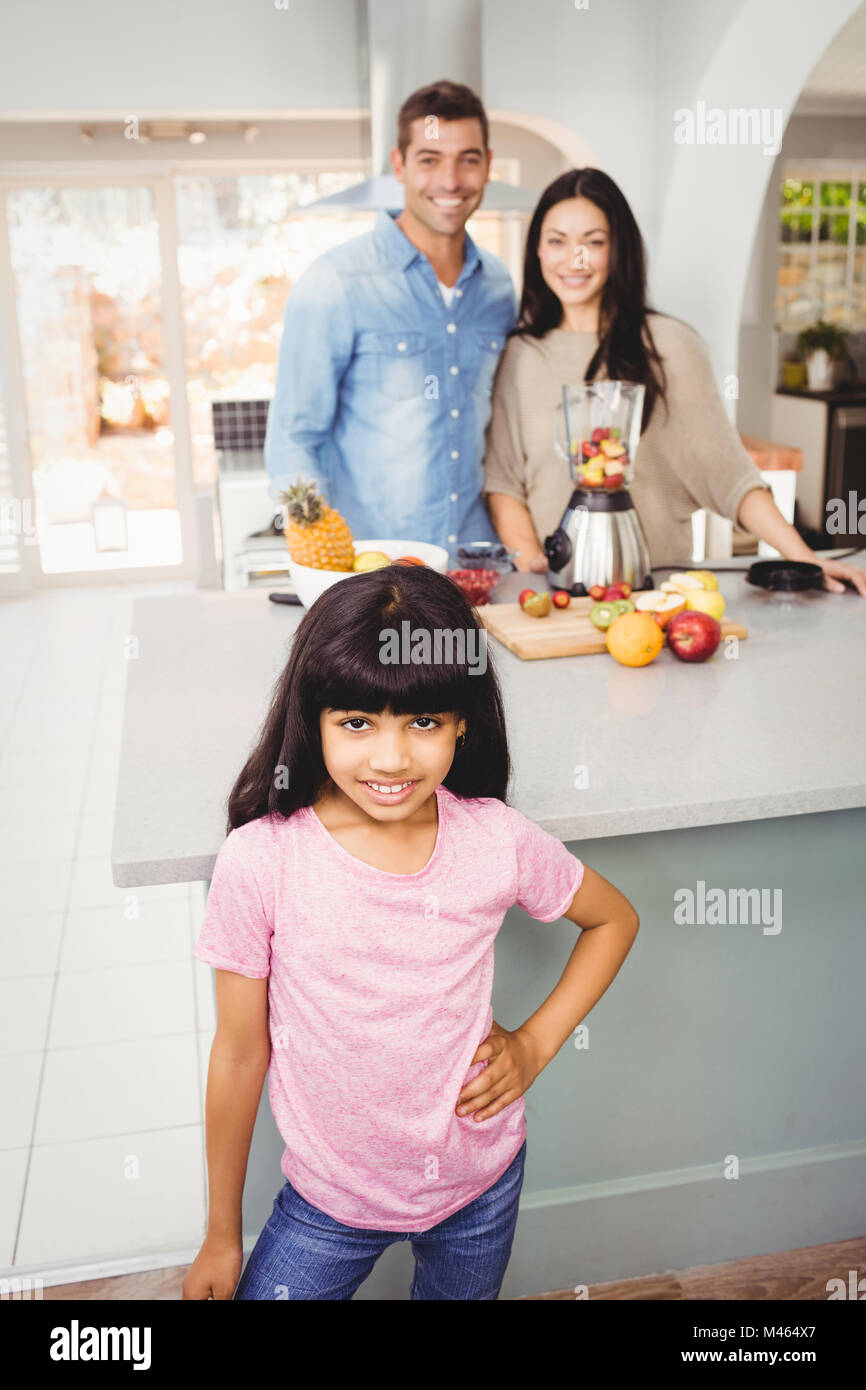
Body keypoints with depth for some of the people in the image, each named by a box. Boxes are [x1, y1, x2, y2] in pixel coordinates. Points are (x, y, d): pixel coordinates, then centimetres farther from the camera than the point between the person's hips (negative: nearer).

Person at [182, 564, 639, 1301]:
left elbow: (615, 919, 2)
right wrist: (222, 1236, 0)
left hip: (482, 1184, 2)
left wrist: (535, 1044, -8)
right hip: (330, 1199, -1)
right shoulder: (259, 862, -22)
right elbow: (240, 1053, -11)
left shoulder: (498, 840, -18)